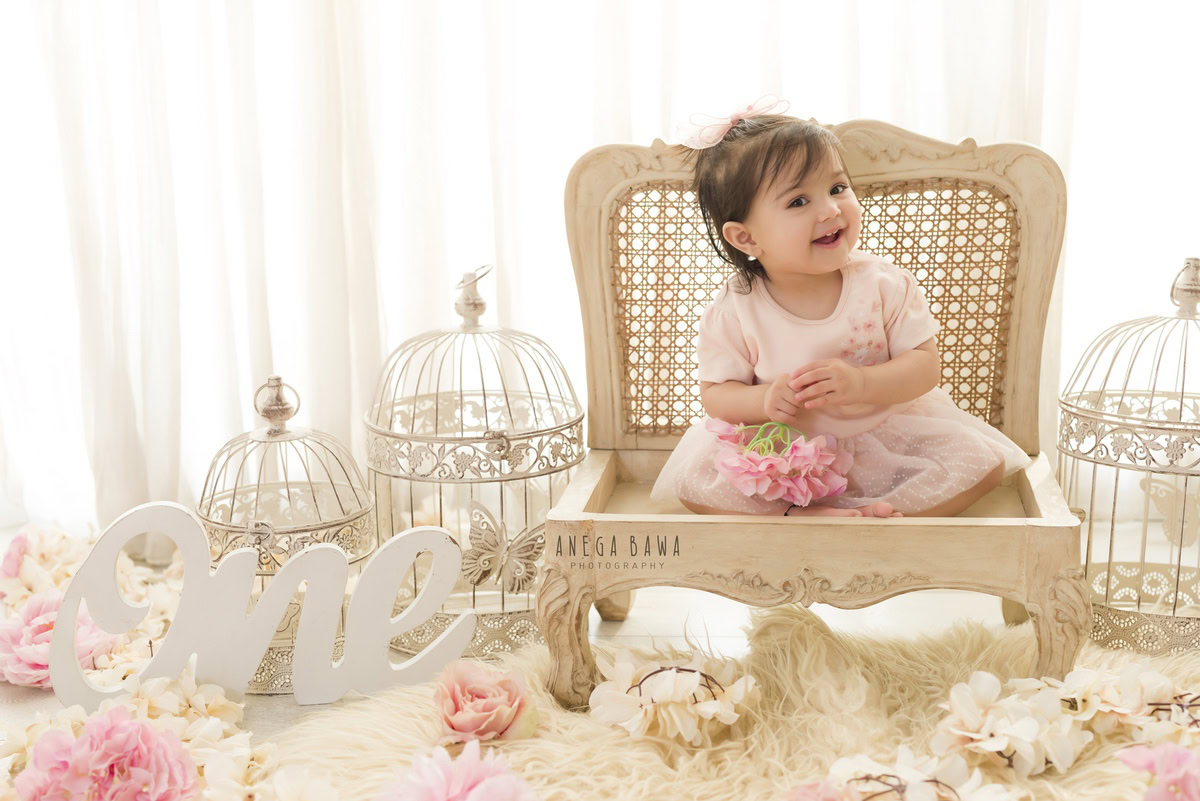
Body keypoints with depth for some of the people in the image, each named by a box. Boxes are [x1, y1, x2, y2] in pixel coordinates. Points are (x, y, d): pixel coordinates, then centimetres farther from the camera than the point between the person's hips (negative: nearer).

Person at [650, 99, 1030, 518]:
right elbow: (716, 392, -6)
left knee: (984, 459, -17)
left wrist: (861, 383, -30)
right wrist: (764, 400, -28)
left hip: (885, 433, 1)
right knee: (692, 475, -23)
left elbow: (926, 365, -11)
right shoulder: (734, 311, -13)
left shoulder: (883, 284, -12)